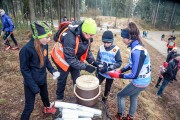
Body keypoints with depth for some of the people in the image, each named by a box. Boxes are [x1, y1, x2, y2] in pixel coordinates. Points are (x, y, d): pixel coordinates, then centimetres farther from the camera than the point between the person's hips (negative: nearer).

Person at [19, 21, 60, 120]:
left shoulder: (44, 45, -10)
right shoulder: (27, 49, -28)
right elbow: (24, 69, -19)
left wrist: (53, 71, -6)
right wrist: (34, 86, -18)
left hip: (42, 79, 7)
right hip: (31, 83, -6)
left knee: (45, 95, 30)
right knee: (29, 107, 7)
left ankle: (47, 108, 59)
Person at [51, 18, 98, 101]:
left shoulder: (86, 36, -16)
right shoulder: (70, 37, -39)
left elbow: (87, 50, -2)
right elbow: (69, 59, -35)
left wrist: (93, 62, -16)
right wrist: (85, 67, -34)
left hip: (75, 59, 6)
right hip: (63, 59, -5)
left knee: (77, 79, 16)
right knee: (62, 80, 13)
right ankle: (59, 98, 38)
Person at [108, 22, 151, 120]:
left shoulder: (137, 52, -32)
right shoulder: (137, 47, -2)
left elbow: (134, 75, -28)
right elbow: (132, 64, 8)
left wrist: (118, 75, -18)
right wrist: (120, 71, 0)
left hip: (139, 82, -8)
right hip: (144, 80, 8)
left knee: (120, 95, 12)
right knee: (133, 97, 28)